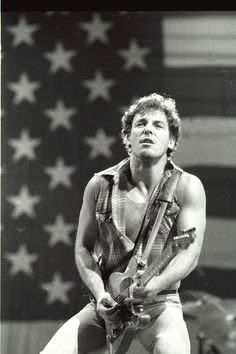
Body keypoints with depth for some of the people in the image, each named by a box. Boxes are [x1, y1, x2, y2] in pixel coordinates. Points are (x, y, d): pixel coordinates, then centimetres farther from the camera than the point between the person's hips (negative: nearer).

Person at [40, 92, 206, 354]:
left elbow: (190, 252, -14)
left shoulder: (186, 186, -7)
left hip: (159, 305, -3)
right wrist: (100, 294, -10)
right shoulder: (100, 185, -1)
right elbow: (83, 247, 6)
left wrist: (153, 285, -31)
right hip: (107, 305, 3)